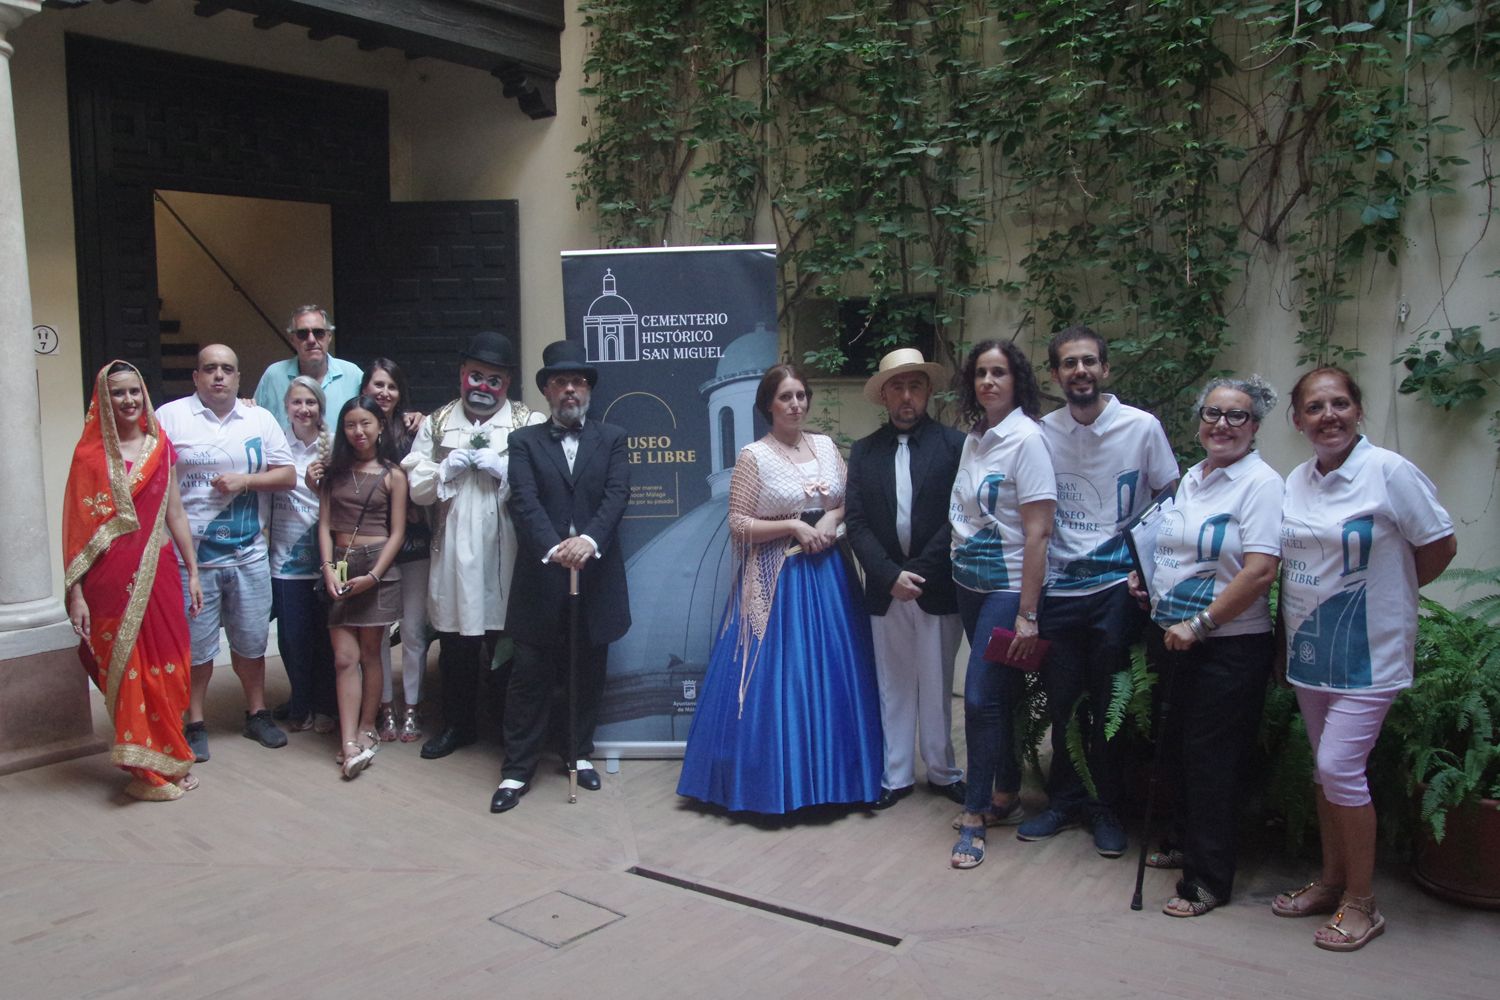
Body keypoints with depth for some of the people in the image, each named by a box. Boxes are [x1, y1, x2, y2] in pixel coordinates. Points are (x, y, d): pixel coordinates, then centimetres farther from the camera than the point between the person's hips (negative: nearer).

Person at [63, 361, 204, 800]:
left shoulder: (161, 448, 8)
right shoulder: (90, 454, -3)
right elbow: (78, 529, -5)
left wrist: (192, 573, 9)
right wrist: (75, 593, -9)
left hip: (158, 574, 3)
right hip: (111, 579, -3)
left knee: (165, 668, 7)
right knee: (125, 670, 3)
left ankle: (167, 760, 21)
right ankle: (146, 768, 13)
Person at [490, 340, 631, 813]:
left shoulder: (611, 438, 10)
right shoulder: (524, 441, 6)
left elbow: (617, 495, -5)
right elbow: (524, 502, -8)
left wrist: (589, 538, -22)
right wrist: (554, 547, -25)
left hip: (596, 575, 1)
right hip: (541, 576, -1)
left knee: (587, 675, 12)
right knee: (530, 677, 3)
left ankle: (579, 753, 28)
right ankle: (517, 769, 12)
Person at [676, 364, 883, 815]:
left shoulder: (826, 446, 9)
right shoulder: (753, 456, -6)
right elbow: (738, 525, -8)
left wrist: (832, 518, -8)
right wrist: (794, 526, -16)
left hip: (828, 574, 5)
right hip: (777, 579, -5)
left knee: (830, 673, 8)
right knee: (777, 676, -2)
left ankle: (828, 776, 22)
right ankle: (774, 782, 12)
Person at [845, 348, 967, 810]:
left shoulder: (954, 445, -2)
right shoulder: (864, 451, 6)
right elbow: (856, 523, 0)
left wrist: (918, 571, -13)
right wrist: (890, 575, -11)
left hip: (937, 588, -2)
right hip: (885, 589, 2)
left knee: (936, 686, 8)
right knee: (893, 686, 11)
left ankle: (942, 771, 25)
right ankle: (896, 776, 22)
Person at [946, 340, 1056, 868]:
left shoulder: (1027, 439, -13)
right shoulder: (973, 439, 8)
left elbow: (1038, 532, -16)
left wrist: (1027, 614, -18)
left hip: (1007, 587, -6)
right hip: (969, 583, 7)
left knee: (981, 696, -7)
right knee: (1000, 695, 15)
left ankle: (975, 814, 5)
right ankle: (1007, 795, 27)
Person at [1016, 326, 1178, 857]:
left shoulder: (1141, 427, -4)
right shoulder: (1042, 433, 2)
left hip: (1116, 588, -2)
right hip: (1058, 588, 2)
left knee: (1110, 706, 7)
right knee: (1061, 702, 10)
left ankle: (1107, 808, 25)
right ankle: (1065, 800, 28)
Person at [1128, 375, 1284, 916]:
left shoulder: (1260, 483, -13)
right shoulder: (1191, 478, 11)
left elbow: (1259, 572, -21)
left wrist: (1199, 624, -21)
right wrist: (1144, 575, 7)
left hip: (1229, 645, -7)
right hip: (1174, 638, 7)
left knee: (1212, 759, 0)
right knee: (1182, 746, 18)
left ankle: (1208, 880, 12)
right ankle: (1185, 842, 37)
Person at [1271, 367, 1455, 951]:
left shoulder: (1389, 472, -13)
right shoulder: (1296, 482, 5)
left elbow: (1440, 547, -6)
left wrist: (1385, 594, 2)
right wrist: (1285, 631, 11)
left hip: (1367, 652, -6)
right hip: (1309, 650, 6)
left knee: (1339, 767, -8)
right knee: (1325, 768, 14)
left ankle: (1361, 902, 9)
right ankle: (1331, 881, 29)